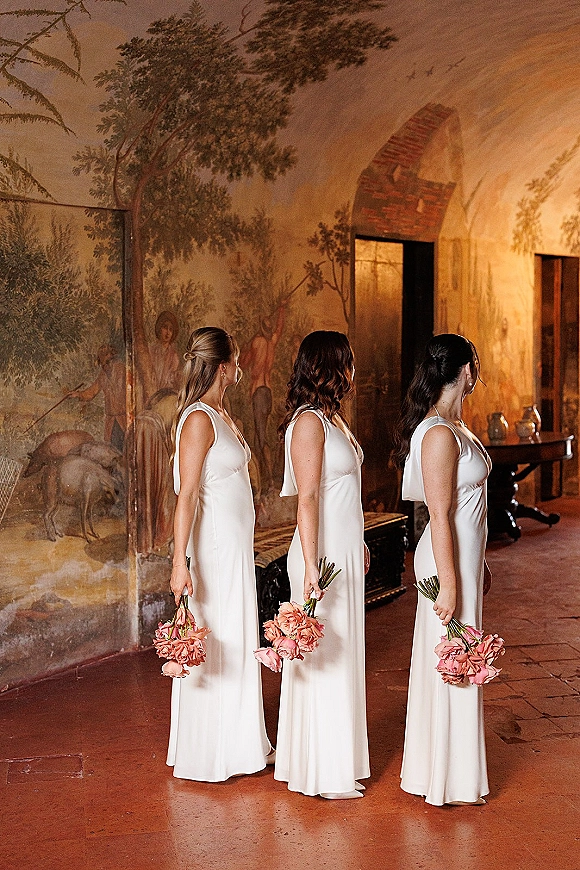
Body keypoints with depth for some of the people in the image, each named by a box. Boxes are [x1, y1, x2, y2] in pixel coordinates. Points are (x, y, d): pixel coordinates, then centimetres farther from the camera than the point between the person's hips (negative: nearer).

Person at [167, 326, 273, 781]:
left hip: (235, 545, 9)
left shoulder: (220, 414, 10)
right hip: (213, 548, -9)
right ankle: (209, 754, 13)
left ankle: (238, 741, 29)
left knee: (237, 642, 16)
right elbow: (187, 496, -22)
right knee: (213, 645, 1)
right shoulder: (198, 419, -17)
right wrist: (181, 562, -26)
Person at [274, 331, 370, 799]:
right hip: (324, 555, -9)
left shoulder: (333, 417, 12)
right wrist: (311, 567, -24)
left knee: (341, 655, 16)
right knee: (324, 661, 0)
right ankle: (325, 773, 12)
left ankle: (338, 757, 29)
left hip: (345, 552, 10)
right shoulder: (309, 421, -17)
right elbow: (307, 499, -22)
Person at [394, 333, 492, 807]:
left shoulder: (455, 426, 10)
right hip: (449, 559, -10)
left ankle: (440, 765, 31)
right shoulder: (440, 435, -21)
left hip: (464, 554, 10)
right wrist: (449, 584, -20)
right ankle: (449, 780, 15)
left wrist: (480, 564, 20)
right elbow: (440, 516, -22)